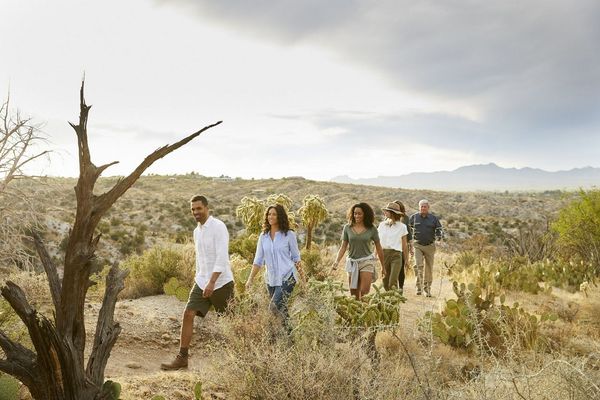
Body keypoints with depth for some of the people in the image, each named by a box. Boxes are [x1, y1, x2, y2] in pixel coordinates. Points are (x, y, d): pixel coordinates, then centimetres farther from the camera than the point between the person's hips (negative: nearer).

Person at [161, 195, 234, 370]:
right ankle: (182, 358, 1)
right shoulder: (196, 231, 12)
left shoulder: (218, 227, -14)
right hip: (202, 282, 7)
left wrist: (212, 282, -28)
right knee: (188, 314, -5)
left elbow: (222, 257, -22)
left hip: (221, 283, -7)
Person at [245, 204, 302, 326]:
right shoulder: (263, 236, 7)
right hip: (271, 278, 4)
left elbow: (296, 257, 4)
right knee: (281, 309, 10)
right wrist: (250, 278, 2)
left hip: (287, 277, -4)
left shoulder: (289, 235, -3)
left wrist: (299, 273, -5)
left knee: (276, 306, -18)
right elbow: (258, 260, 8)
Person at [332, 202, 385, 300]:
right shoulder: (347, 228, 1)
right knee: (353, 294, 7)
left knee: (364, 292, -13)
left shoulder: (371, 229, -2)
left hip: (366, 261, -2)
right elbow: (343, 247, 3)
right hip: (352, 262, 2)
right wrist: (337, 261, -10)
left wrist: (383, 266, 11)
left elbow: (378, 248, 6)